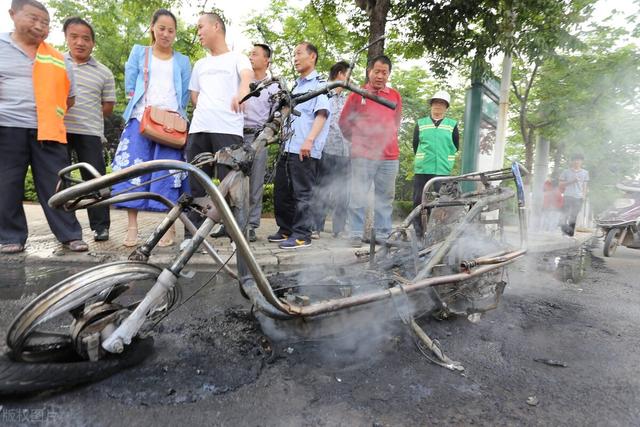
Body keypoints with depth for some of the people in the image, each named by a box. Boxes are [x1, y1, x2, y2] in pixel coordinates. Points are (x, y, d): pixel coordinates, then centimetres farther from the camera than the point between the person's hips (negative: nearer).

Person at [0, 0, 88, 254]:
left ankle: (70, 235, 4)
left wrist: (51, 116, 10)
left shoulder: (58, 59, 13)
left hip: (47, 130, 1)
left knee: (56, 185, 1)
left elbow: (69, 97, 19)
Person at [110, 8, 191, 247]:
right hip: (140, 118, 1)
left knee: (168, 174, -9)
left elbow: (185, 94, 13)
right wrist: (136, 104, 1)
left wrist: (176, 115, 2)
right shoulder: (139, 52, 18)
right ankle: (132, 228, -3)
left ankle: (170, 227, -4)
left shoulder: (182, 61, 19)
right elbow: (130, 85, 13)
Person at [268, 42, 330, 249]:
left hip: (304, 150, -9)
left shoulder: (319, 84, -1)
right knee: (281, 192, 11)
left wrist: (309, 140, -26)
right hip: (287, 147, 9)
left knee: (302, 193, -5)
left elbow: (321, 114, -14)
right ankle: (286, 229, 22)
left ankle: (302, 234, 2)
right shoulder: (296, 86, 25)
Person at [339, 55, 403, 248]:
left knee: (385, 198, 7)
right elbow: (344, 123, 9)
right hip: (362, 156, -3)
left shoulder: (395, 96, 13)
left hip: (390, 157, 3)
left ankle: (383, 234, 16)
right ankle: (356, 234, 6)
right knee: (358, 197, -3)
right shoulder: (357, 94, 3)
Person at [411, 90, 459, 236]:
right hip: (422, 169, 1)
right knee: (419, 201, 1)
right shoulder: (420, 123, 11)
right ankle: (418, 231, 10)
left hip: (443, 171, 0)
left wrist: (445, 160, 14)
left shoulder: (452, 125, 10)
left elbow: (455, 147, 15)